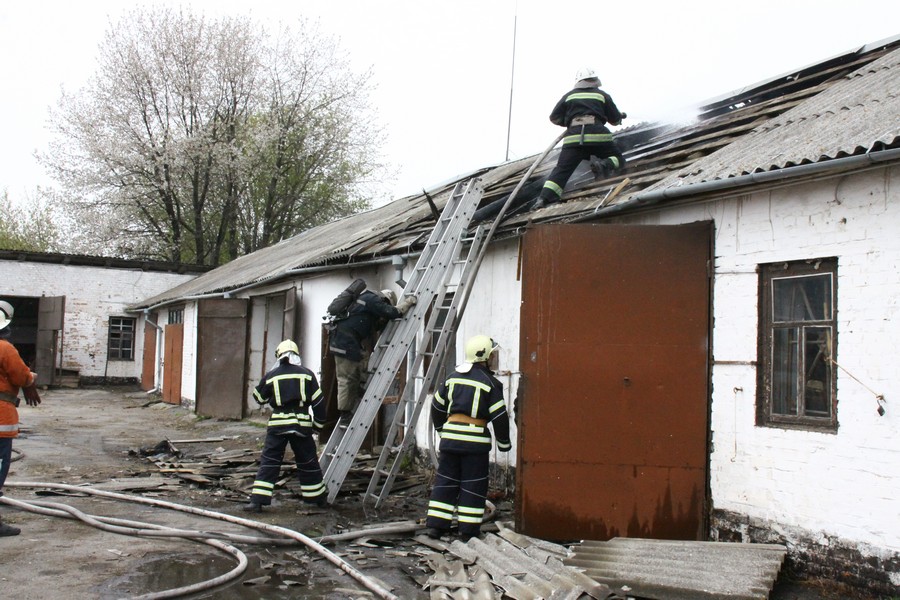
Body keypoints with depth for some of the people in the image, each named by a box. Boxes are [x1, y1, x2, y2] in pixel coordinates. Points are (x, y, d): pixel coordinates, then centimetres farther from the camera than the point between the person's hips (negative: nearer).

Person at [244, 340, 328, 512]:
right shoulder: (307, 374, 4)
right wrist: (318, 423, 14)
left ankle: (257, 500, -5)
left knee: (269, 462, 3)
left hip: (277, 423, -1)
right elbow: (318, 401, 4)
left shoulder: (271, 376, 3)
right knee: (308, 462, 13)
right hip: (302, 424, 1)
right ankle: (317, 497, 24)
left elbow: (259, 399, 16)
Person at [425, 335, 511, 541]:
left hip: (450, 434, 5)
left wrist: (442, 428, 33)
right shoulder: (490, 383, -6)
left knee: (445, 480, 11)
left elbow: (437, 405, 18)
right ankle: (468, 530, 7)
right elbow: (499, 416, -6)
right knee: (473, 484, 4)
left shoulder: (453, 377, 11)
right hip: (475, 438, -5)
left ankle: (435, 525, 11)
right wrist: (504, 442, 6)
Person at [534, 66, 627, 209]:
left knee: (562, 170, -1)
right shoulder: (603, 95, 18)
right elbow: (615, 120, 19)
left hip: (574, 136, 1)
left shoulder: (569, 96, 20)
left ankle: (545, 197, -21)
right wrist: (620, 116, 43)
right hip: (598, 134, -1)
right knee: (618, 160, 14)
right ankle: (604, 164, -19)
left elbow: (554, 118, 19)